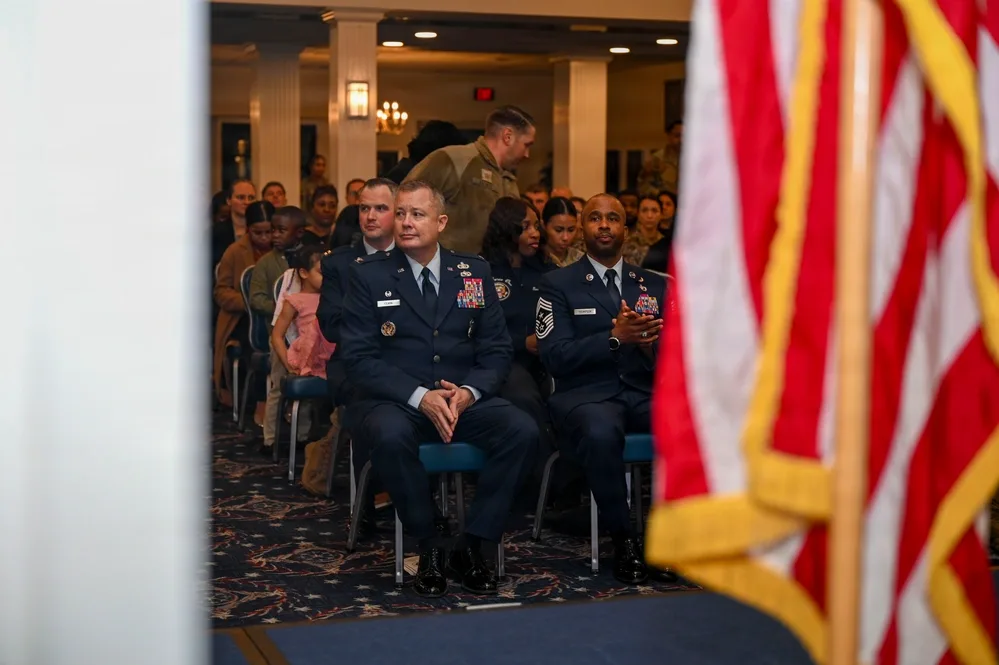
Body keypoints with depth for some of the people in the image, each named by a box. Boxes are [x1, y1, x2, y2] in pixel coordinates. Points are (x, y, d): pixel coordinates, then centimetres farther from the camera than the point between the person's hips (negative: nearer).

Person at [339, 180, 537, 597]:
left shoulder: (474, 272, 11)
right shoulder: (368, 274, 3)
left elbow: (497, 351, 8)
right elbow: (359, 357, -6)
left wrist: (469, 392, -14)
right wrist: (419, 396, -20)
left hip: (464, 401, 3)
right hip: (393, 401, -3)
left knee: (523, 431, -25)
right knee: (391, 435, -37)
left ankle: (472, 545, -11)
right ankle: (429, 546, -15)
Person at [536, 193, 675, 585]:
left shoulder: (653, 285, 20)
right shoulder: (558, 285, 9)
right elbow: (554, 355, -5)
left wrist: (649, 345, -11)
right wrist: (615, 337, -17)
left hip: (645, 393, 3)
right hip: (586, 394, -3)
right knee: (601, 433, -39)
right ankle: (623, 539, -19)